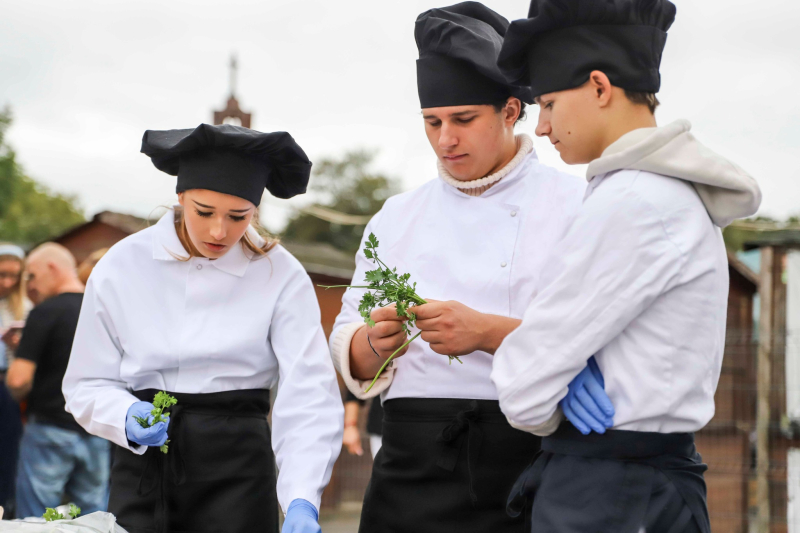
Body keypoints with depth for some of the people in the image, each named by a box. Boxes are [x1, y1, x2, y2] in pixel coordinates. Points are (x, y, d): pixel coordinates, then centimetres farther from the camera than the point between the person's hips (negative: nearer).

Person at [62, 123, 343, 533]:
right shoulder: (123, 266, -1)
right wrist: (128, 418, -19)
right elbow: (86, 385, 3)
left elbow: (308, 395, -15)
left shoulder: (281, 276, -5)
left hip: (236, 469, -1)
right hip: (141, 467, 1)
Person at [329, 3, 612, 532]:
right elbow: (350, 355, 11)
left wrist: (488, 331, -22)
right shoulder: (396, 218, 12)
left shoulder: (575, 207, -2)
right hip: (413, 467, 4)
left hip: (528, 463, -3)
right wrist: (374, 343, -11)